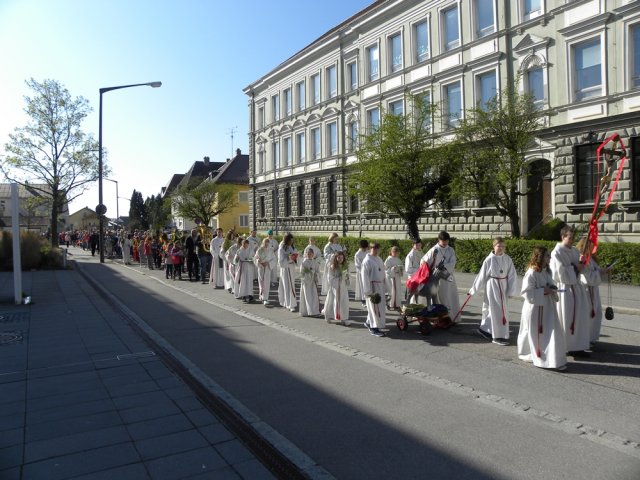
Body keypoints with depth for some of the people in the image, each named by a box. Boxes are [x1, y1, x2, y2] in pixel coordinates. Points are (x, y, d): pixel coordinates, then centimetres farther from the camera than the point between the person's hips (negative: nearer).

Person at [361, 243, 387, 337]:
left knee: (376, 306, 15)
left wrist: (384, 287, 13)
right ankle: (374, 328, 1)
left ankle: (369, 322, 32)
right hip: (372, 286, -8)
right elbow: (365, 277, -15)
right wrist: (368, 291, -17)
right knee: (374, 307, -5)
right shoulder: (367, 261, -12)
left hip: (380, 286, 8)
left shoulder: (379, 259, 11)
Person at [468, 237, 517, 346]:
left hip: (504, 286, 5)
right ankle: (498, 336, 8)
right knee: (496, 311, -2)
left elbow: (512, 275, 1)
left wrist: (511, 290, -3)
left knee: (503, 310, 14)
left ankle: (484, 328, 31)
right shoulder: (489, 259, -11)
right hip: (492, 286, -5)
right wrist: (473, 289, -1)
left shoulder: (507, 259, -2)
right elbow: (481, 275, -5)